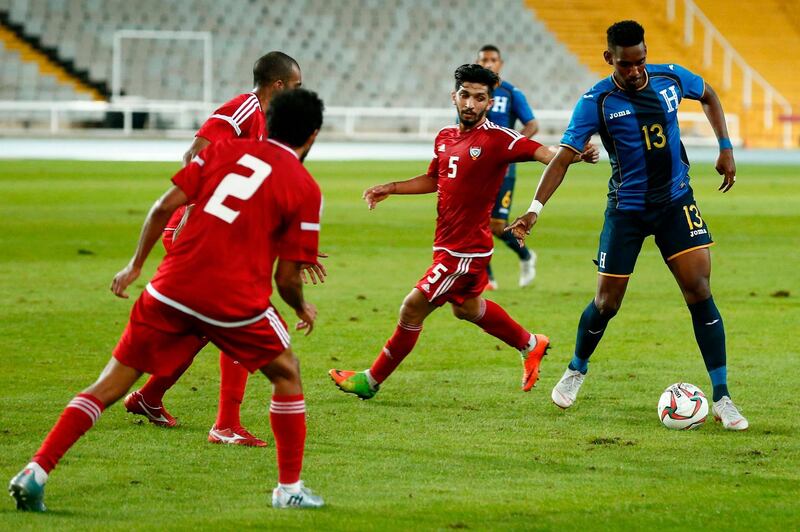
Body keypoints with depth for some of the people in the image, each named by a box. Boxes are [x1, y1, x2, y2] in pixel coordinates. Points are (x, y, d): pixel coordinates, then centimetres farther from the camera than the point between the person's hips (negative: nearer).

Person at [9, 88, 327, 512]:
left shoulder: (226, 149, 13)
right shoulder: (305, 189, 4)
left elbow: (165, 206, 4)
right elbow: (287, 277, 3)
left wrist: (136, 264, 13)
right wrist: (302, 309, 23)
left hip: (173, 286, 3)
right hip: (236, 299, -3)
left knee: (112, 382, 7)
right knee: (286, 372, 21)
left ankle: (36, 471, -2)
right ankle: (289, 489, 21)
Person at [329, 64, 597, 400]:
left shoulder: (497, 139, -18)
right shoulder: (445, 137, 6)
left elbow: (543, 153, -28)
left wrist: (576, 155, -47)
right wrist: (390, 189, 15)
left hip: (466, 251, -9)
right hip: (447, 244, 9)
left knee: (412, 309, -3)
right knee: (466, 307, 27)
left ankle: (371, 381, 11)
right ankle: (530, 345, 47)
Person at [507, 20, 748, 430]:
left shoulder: (671, 78, -6)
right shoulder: (597, 101, -15)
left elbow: (708, 96, 17)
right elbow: (563, 156, -18)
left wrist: (725, 147, 9)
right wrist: (535, 208, -28)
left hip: (676, 203, 2)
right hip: (626, 209, -2)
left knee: (699, 291, -11)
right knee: (607, 302, 4)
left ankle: (722, 399, -8)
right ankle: (576, 370, 35)